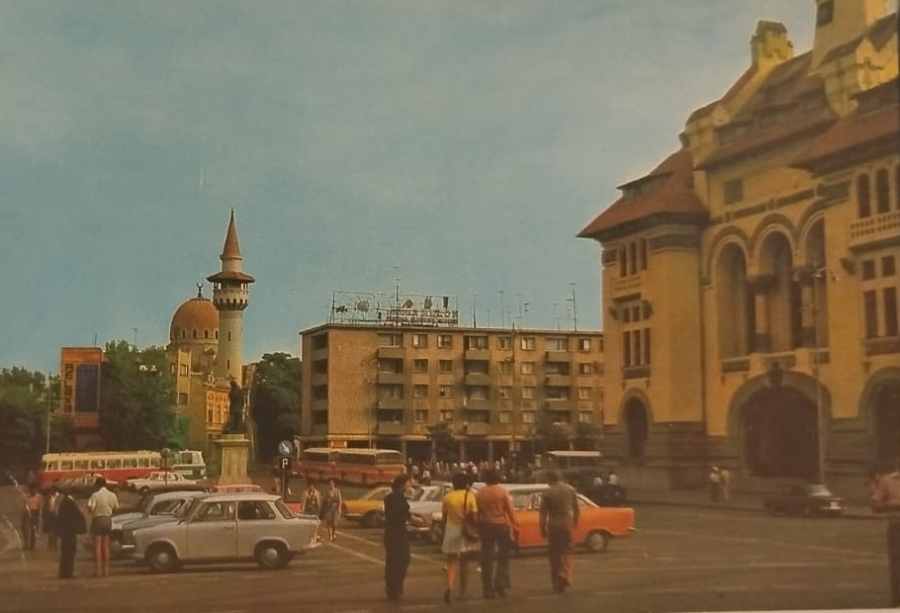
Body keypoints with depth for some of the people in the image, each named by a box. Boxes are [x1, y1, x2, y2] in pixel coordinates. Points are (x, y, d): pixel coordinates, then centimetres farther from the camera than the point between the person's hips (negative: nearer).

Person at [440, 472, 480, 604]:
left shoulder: (447, 497, -3)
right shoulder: (470, 496, -7)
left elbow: (443, 518, 3)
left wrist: (443, 531, 16)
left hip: (451, 531, 0)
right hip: (465, 531, 0)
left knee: (452, 562, 4)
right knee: (464, 562, 15)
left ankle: (449, 586, -22)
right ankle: (462, 592, 22)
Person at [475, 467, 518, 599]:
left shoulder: (480, 493, 0)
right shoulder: (502, 491, -6)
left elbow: (477, 512, 1)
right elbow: (509, 510, -6)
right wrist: (514, 525, 0)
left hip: (486, 526, 2)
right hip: (502, 525, -2)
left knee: (487, 559, 6)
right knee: (503, 558, 11)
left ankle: (488, 590, 5)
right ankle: (500, 586, 3)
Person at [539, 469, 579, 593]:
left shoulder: (547, 492, -7)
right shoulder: (570, 489, 2)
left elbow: (543, 513, -7)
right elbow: (576, 509, 6)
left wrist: (542, 528, 1)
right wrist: (575, 522, 18)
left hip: (553, 523, -2)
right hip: (567, 522, 2)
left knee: (554, 553, 9)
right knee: (566, 550, 12)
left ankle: (556, 583, 13)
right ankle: (565, 575, -9)